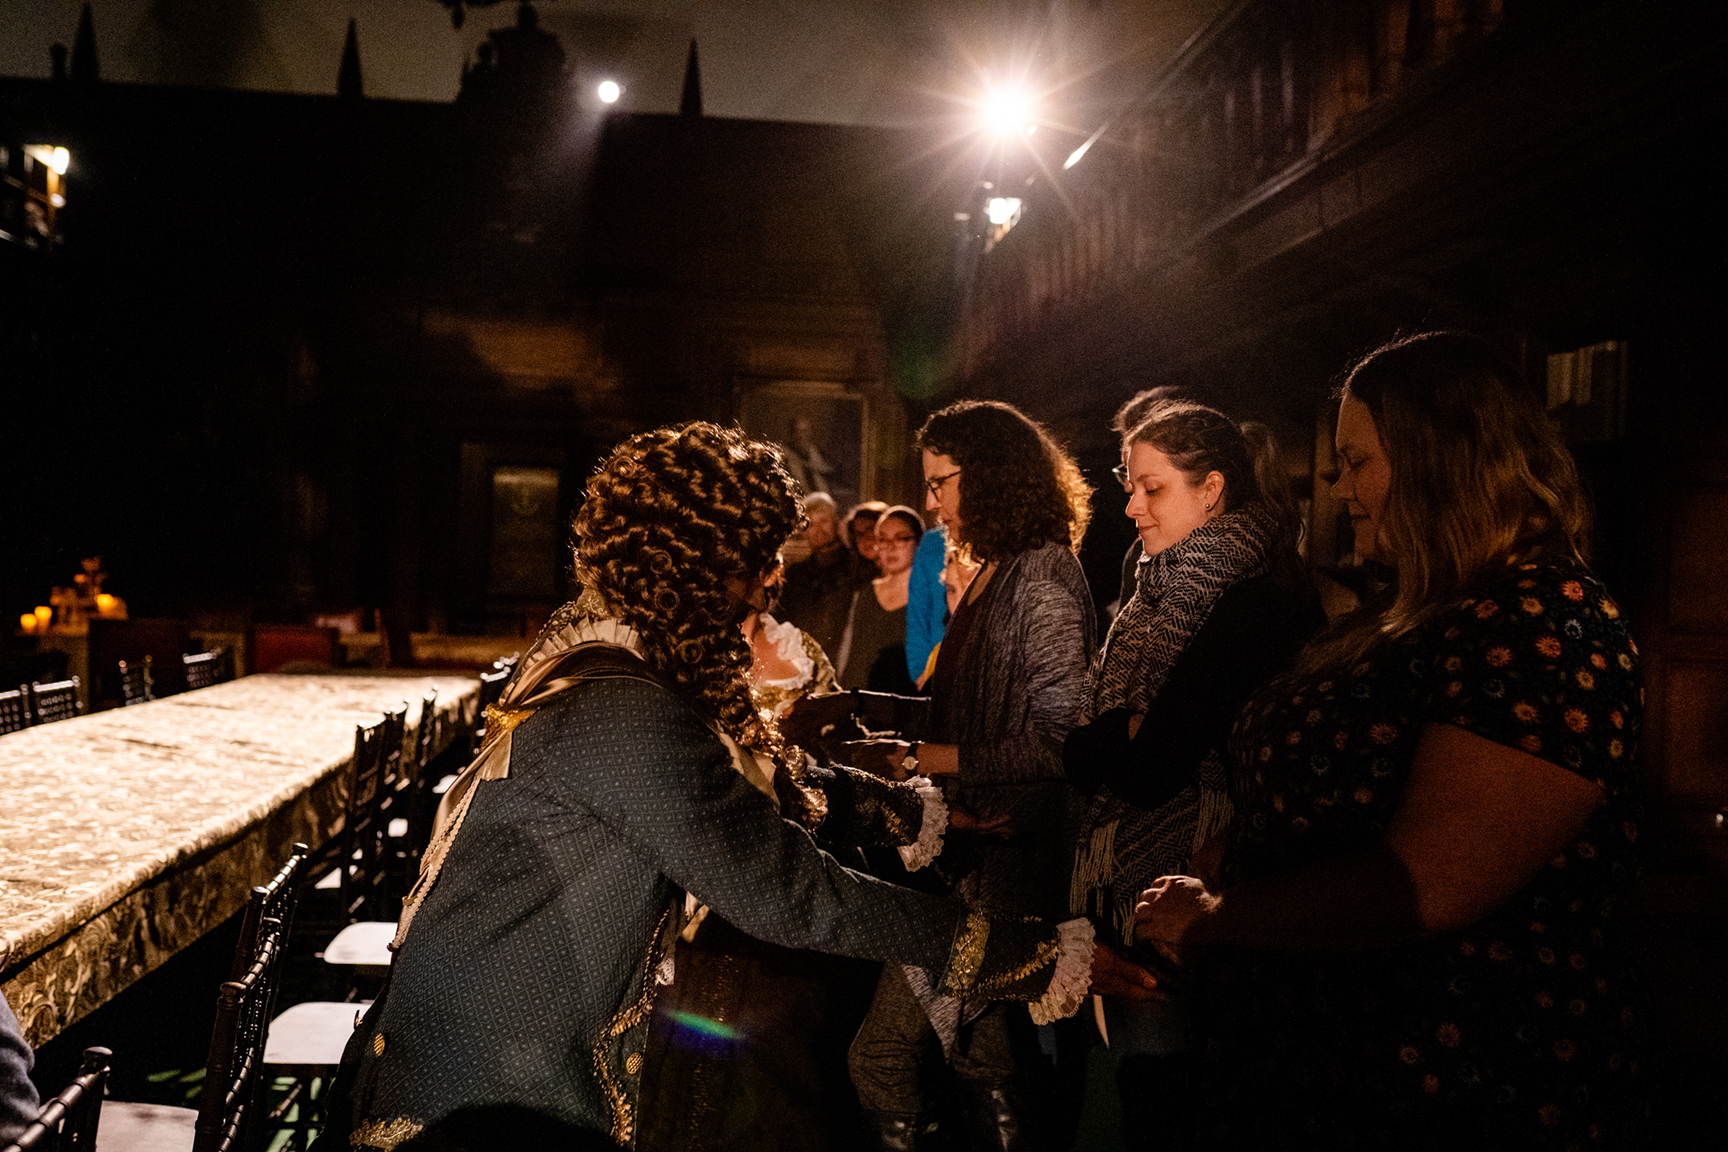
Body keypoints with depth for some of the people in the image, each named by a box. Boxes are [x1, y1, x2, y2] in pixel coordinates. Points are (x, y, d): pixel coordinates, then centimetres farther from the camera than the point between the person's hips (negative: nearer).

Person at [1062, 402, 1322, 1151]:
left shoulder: (1256, 603, -17)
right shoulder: (1166, 588, 12)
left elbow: (1151, 765, -21)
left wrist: (1084, 750, -6)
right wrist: (1126, 733, -8)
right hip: (1127, 883, 8)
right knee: (1142, 1088, 16)